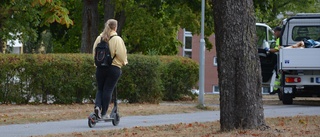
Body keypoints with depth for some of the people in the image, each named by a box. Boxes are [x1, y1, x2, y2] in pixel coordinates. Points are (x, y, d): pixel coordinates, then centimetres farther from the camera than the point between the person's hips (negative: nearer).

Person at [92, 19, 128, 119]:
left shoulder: (99, 38, 6)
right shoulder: (117, 39, -8)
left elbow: (94, 52, 10)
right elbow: (121, 54, -10)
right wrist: (124, 62, 9)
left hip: (100, 68, 4)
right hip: (114, 68, -3)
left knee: (100, 89, 15)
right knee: (108, 90, 2)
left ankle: (97, 106, -9)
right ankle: (103, 113, 3)